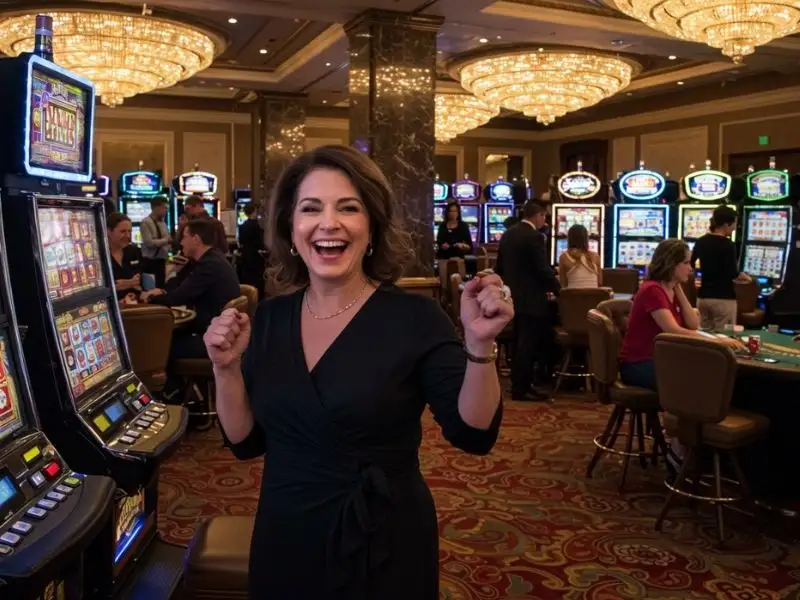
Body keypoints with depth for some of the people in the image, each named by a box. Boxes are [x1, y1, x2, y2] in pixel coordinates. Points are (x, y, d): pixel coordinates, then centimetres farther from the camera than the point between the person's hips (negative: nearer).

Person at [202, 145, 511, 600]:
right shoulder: (269, 318, -1)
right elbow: (247, 442, 3)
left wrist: (479, 346, -30)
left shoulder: (415, 316, -13)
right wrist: (228, 369, -12)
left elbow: (473, 435, -17)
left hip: (383, 547, -3)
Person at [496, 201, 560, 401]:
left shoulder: (507, 234, 10)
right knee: (528, 344, -2)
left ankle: (518, 384, 24)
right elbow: (543, 270, -17)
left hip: (513, 296, 9)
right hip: (530, 298, -9)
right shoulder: (534, 237, -16)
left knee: (521, 342, 17)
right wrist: (556, 288, -2)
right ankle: (520, 388, 2)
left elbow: (500, 266, 16)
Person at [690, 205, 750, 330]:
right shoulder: (727, 245, -13)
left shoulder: (701, 242, 5)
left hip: (703, 297, 6)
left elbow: (689, 266, 14)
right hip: (723, 298, -6)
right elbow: (732, 274, -17)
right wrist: (744, 277, 3)